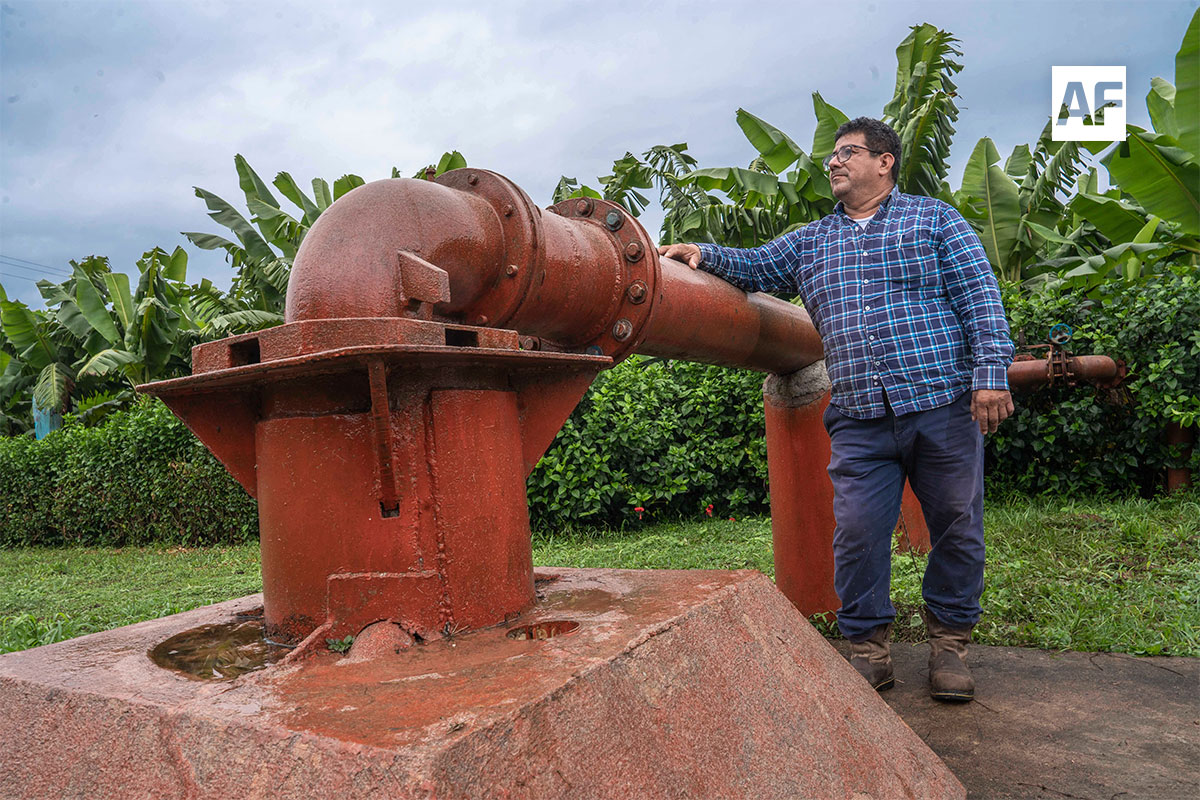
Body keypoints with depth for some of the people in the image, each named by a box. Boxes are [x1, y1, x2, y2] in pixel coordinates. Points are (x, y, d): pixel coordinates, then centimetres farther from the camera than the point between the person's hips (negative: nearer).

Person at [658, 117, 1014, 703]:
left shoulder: (935, 220, 9)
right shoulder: (809, 242, 20)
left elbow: (980, 297, 2)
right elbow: (756, 265, 14)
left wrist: (990, 374, -9)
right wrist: (705, 255, -7)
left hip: (943, 406, -2)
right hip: (860, 420, 2)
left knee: (956, 528, 6)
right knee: (857, 532, -3)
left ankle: (949, 642, 25)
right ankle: (868, 649, 14)